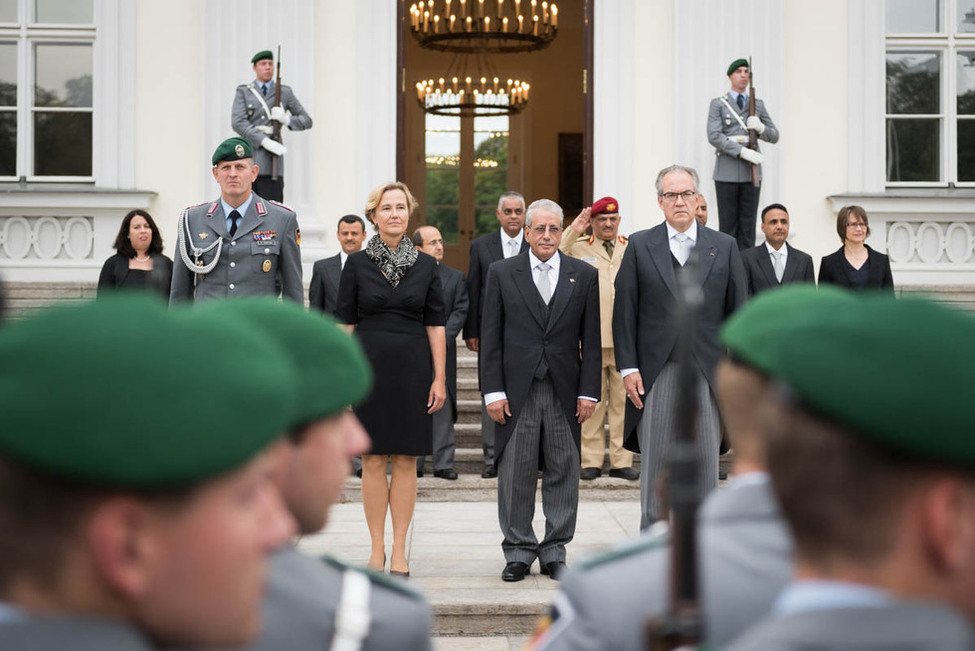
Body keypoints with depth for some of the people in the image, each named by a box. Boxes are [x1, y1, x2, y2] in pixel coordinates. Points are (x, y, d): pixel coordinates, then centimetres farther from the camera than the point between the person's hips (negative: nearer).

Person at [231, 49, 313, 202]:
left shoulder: (285, 93, 12)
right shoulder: (243, 92, 10)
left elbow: (307, 121, 14)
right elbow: (238, 122, -5)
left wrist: (287, 119, -9)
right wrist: (265, 141, -17)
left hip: (271, 163, 0)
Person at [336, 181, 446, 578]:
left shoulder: (426, 266, 4)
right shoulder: (357, 264, 2)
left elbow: (435, 324, 5)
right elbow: (344, 323, 3)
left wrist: (440, 378, 0)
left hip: (412, 369, 1)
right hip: (369, 367, -1)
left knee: (405, 460, 3)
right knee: (373, 460, 2)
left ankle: (399, 550, 10)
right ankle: (377, 548, 11)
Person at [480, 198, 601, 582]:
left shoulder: (584, 276, 7)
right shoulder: (502, 273, 5)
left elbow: (591, 340, 6)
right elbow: (491, 338, 3)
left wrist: (589, 392, -1)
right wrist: (493, 391, -5)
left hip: (565, 391, 1)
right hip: (517, 389, -1)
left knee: (563, 472, 5)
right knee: (515, 474, 2)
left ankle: (555, 551, 14)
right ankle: (518, 551, 12)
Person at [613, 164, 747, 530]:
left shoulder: (724, 247, 8)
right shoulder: (640, 246, 6)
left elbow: (738, 311, 7)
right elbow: (624, 311, 4)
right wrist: (628, 367, -4)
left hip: (709, 372, 1)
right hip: (656, 372, 0)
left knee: (706, 460, 2)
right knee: (655, 460, 3)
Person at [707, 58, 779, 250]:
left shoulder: (758, 105, 15)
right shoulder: (718, 104, 5)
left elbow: (774, 136, 15)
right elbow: (714, 136, -9)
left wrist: (761, 128, -8)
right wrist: (742, 151, -19)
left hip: (751, 171, 3)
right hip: (727, 172, -3)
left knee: (748, 224, 3)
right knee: (728, 224, -2)